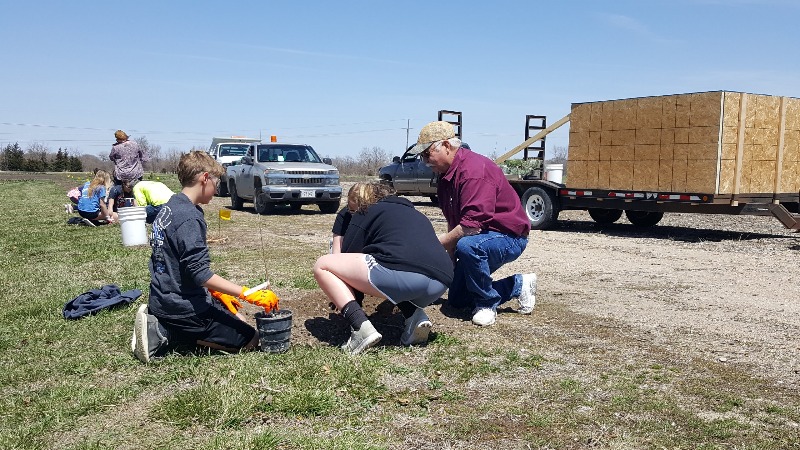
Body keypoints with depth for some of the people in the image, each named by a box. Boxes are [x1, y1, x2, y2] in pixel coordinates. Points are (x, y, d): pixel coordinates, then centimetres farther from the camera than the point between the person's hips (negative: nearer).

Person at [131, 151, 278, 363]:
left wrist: (216, 292, 16)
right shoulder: (189, 218, -22)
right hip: (184, 305, -10)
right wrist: (249, 294, -26)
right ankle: (166, 335, -7)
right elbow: (200, 274, -27)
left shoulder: (169, 208, 9)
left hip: (163, 298, 10)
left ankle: (160, 327, 8)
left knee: (238, 319, 21)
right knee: (249, 339, -1)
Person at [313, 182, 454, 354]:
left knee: (322, 265, 11)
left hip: (401, 273, -7)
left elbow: (348, 260, 21)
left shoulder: (365, 214, 20)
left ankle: (361, 328, -8)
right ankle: (415, 315, 10)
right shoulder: (416, 214, 37)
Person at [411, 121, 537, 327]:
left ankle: (487, 304, -17)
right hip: (483, 237, 10)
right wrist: (450, 255, 0)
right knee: (457, 300, 12)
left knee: (467, 246, -41)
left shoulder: (473, 170, -27)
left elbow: (472, 226, -34)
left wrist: (437, 245, -23)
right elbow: (453, 221, 10)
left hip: (509, 236, -10)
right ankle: (519, 285, 21)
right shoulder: (446, 175, 5)